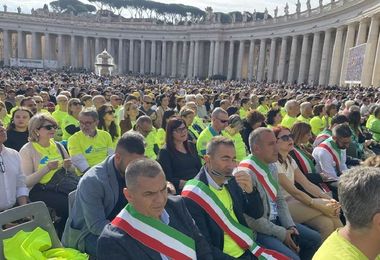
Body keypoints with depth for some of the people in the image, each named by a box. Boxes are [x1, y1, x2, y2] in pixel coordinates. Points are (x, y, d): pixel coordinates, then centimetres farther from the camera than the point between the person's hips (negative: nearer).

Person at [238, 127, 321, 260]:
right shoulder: (246, 173, -24)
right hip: (257, 230, -9)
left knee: (315, 239, 11)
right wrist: (282, 233, -15)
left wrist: (290, 226, -1)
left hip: (275, 221, 9)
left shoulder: (271, 166, 6)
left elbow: (280, 200, 13)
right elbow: (252, 219, -24)